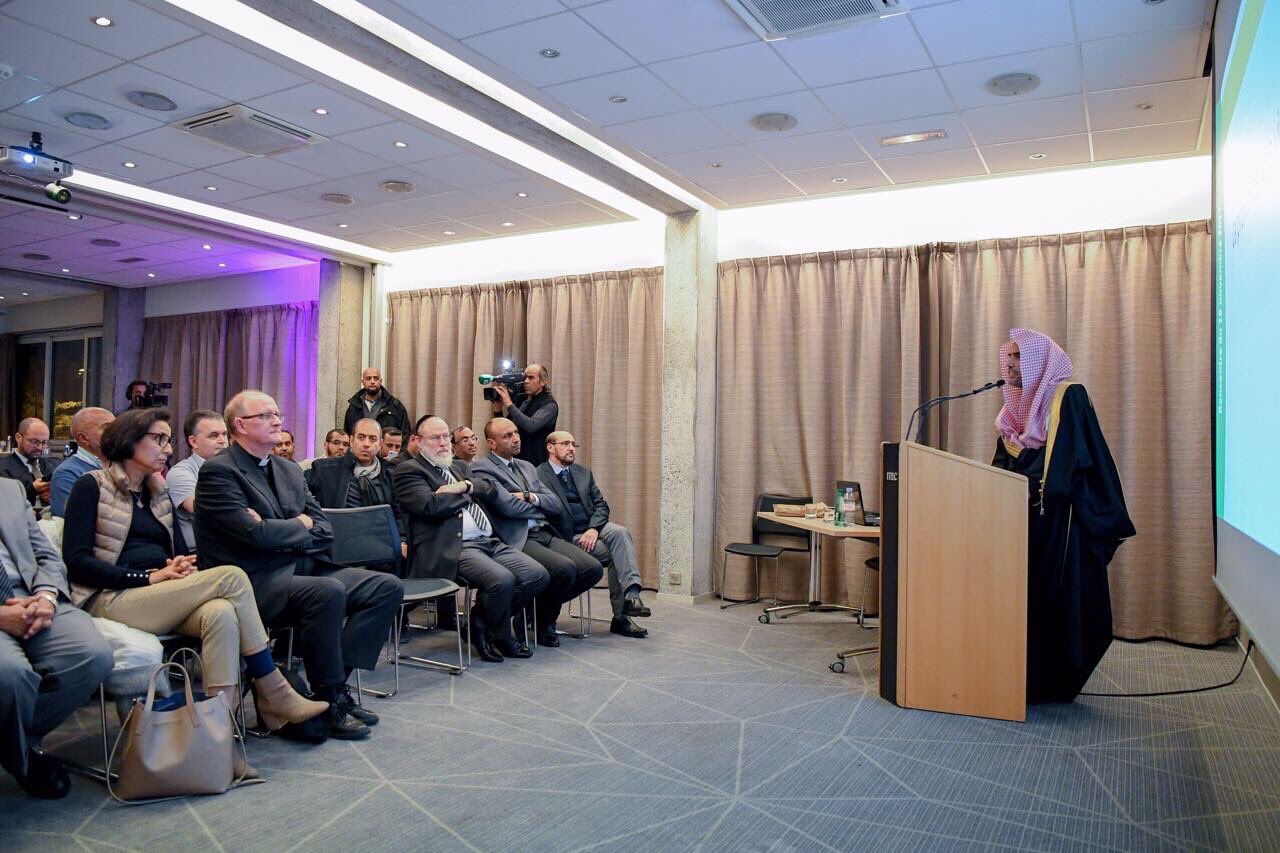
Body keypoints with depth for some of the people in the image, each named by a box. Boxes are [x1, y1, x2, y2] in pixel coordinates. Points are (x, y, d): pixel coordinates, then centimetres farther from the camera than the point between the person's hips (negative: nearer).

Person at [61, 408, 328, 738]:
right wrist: (149, 577, -16)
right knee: (230, 577, -25)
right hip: (112, 600, -5)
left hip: (160, 598, 5)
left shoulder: (159, 494, 22)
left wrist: (182, 567, -5)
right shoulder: (92, 486, 4)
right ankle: (275, 694, -19)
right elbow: (76, 561, -7)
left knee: (221, 612, -31)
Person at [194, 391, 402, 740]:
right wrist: (300, 525, -2)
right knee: (328, 591, -35)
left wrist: (280, 534, -9)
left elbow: (325, 531, 10)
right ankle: (329, 701, -17)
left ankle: (335, 681, -7)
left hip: (300, 567, 8)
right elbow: (255, 533, -20)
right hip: (254, 581, -8)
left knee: (388, 586, -6)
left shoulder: (289, 470, 16)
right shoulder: (218, 471, -7)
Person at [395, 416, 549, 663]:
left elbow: (491, 490, 17)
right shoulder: (409, 470, 3)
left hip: (489, 541, 8)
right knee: (502, 580, -31)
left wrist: (465, 486, -4)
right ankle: (500, 637, 0)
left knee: (538, 576, -8)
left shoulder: (460, 466, 27)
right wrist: (467, 493, 3)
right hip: (453, 547, -8)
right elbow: (430, 505, -13)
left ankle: (482, 622, 10)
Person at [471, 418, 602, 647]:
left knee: (593, 569, -9)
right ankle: (544, 623, 0)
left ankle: (542, 609, 14)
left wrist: (530, 497, -5)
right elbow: (509, 506, -15)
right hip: (517, 540, -8)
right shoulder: (482, 469, -2)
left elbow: (556, 505, 15)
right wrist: (541, 505, 3)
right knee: (565, 568, -30)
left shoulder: (527, 467, 23)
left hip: (544, 534, 8)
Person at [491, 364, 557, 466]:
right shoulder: (521, 401, 11)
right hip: (516, 460, 6)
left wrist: (509, 404, -18)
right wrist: (498, 411, -1)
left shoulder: (549, 405, -7)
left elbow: (531, 426, -25)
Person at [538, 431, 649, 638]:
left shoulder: (584, 472, 18)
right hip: (569, 536, -5)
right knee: (615, 554, -23)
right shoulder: (538, 476, -4)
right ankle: (620, 616, -17)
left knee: (621, 533, -28)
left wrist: (593, 529, -10)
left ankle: (631, 594, -38)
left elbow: (601, 505, 11)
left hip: (594, 527, 5)